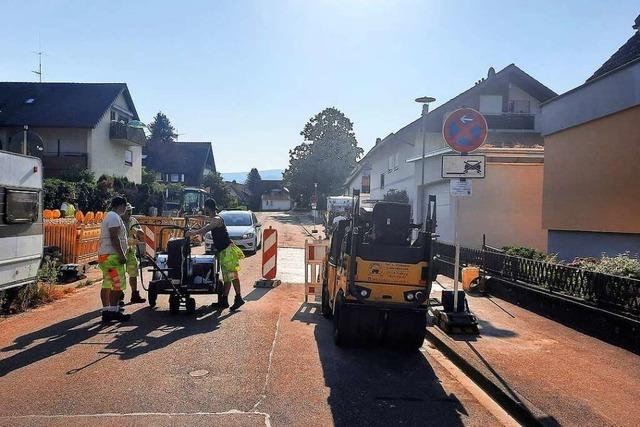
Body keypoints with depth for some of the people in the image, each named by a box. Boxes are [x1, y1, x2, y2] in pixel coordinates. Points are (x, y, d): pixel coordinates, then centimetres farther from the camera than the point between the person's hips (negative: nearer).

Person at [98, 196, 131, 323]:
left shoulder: (108, 216, 22)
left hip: (103, 255, 11)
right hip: (112, 256, -11)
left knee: (107, 284, 10)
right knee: (118, 284, -8)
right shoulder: (114, 217, -12)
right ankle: (114, 311, -6)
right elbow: (114, 237, -20)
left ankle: (106, 311, 14)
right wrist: (121, 254, -22)